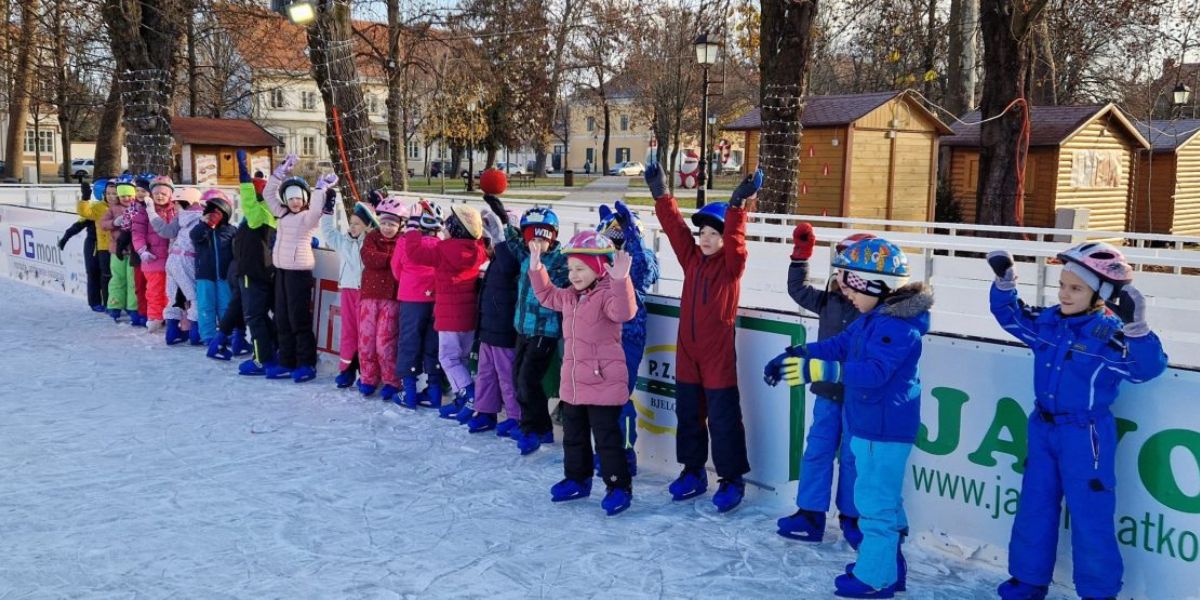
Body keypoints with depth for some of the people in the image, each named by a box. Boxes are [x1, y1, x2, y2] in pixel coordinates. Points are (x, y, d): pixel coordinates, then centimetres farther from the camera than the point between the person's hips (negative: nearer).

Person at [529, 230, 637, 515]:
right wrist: (536, 269, 18)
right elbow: (547, 296, 28)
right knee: (573, 435, 19)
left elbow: (623, 311, -36)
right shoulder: (570, 296, 10)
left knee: (607, 438, -2)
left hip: (604, 383, -9)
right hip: (572, 382, 9)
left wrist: (620, 281, -48)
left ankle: (619, 486, 9)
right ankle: (577, 478, 34)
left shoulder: (607, 294, -16)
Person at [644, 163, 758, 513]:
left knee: (723, 418, 1)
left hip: (718, 354, -6)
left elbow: (735, 238, -25)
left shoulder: (731, 264, -7)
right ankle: (693, 472, 29)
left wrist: (738, 206, -38)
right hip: (687, 352, 6)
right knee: (688, 413, 14)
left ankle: (732, 479, 13)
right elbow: (674, 226, -1)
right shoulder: (692, 258, 7)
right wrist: (661, 195, -9)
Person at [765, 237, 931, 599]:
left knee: (875, 500, -1)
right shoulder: (872, 318, 10)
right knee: (881, 497, 20)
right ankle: (886, 561, 34)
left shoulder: (899, 326, -23)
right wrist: (792, 356, 4)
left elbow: (873, 372, -32)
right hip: (869, 423, 10)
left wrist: (818, 369, -38)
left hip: (886, 428, -10)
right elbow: (837, 345, 14)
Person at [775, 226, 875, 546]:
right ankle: (810, 514, 19)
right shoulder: (829, 301, 4)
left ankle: (851, 517, 24)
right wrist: (800, 254, 8)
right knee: (817, 451, 9)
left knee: (852, 458, 7)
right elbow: (798, 289, 14)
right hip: (828, 391, 5)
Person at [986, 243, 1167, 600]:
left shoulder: (1109, 333, -16)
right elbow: (1009, 315, 16)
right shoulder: (1047, 322, 1)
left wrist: (1136, 327, -40)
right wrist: (1004, 282, 3)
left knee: (1090, 517, 3)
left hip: (1086, 436, -6)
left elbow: (1147, 368, -27)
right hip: (1043, 429, 6)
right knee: (1034, 509, 16)